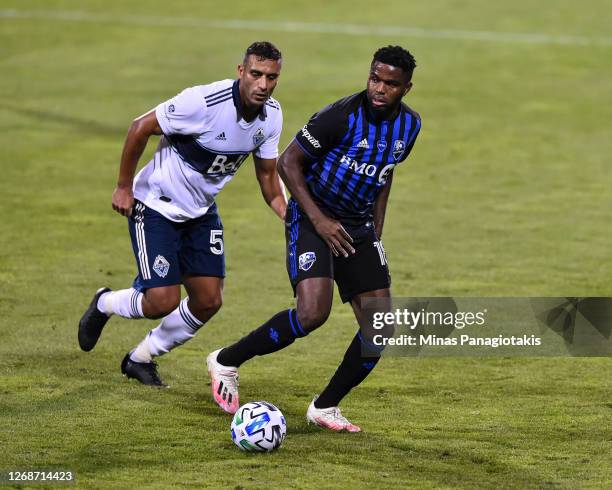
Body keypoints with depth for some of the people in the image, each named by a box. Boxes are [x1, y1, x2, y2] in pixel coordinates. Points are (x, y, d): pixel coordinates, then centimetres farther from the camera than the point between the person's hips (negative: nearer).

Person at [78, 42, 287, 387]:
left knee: (209, 301, 2)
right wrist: (123, 187, -12)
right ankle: (106, 305, 20)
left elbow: (268, 176, 5)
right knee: (163, 302, -14)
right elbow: (141, 128, -18)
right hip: (156, 206, -7)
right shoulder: (203, 102, -30)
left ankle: (142, 358, 25)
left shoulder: (271, 116, -8)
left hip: (201, 212, 7)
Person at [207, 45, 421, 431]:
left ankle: (325, 407, 12)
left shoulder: (409, 125, 0)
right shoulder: (341, 116, -21)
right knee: (313, 312, -25)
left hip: (359, 227, 6)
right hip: (314, 218, -6)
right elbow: (289, 162, -13)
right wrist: (319, 219, -19)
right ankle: (227, 362, -4)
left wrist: (376, 234, 14)